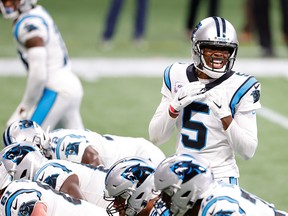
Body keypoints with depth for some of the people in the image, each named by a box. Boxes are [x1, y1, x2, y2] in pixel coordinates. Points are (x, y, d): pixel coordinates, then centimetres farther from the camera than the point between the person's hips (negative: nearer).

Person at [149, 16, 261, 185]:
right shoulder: (177, 76, 2)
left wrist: (225, 115, -25)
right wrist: (176, 105, -15)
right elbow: (155, 137, 2)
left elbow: (248, 151, -11)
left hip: (220, 178, -3)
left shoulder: (241, 87, -8)